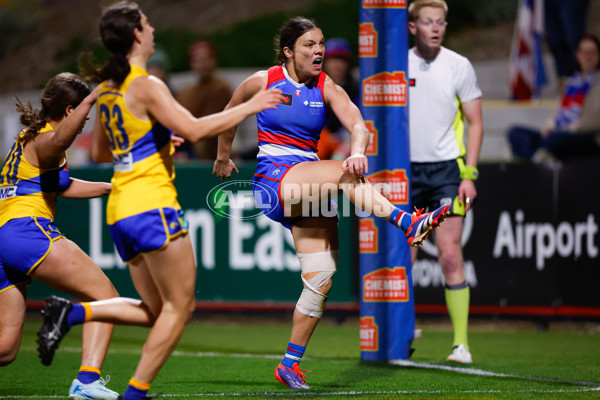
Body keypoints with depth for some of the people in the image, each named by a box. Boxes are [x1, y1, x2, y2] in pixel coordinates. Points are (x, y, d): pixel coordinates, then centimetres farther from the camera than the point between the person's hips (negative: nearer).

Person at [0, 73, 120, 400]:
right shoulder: (42, 141, -4)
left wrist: (113, 188, 38)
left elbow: (62, 187, 38)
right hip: (27, 231, -9)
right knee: (105, 296, -7)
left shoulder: (27, 137, 26)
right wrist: (93, 98, -41)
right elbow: (60, 138, -32)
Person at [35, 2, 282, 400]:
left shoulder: (108, 88, 14)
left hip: (120, 209, 9)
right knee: (179, 307, -1)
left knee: (156, 311, 13)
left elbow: (98, 151, 24)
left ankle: (75, 311, -4)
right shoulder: (147, 86, -12)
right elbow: (194, 129, -22)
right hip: (152, 204, -9)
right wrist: (249, 107, -13)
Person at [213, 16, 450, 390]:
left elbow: (357, 124, -14)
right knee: (344, 173, -30)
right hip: (271, 181, -4)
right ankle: (411, 225, -41)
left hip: (310, 189, 4)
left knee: (321, 278, -5)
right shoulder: (262, 81, 0)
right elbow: (230, 115, 17)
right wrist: (223, 158, 28)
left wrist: (359, 151, -36)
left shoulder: (327, 89, 3)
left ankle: (290, 365, 6)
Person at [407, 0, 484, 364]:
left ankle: (461, 344, -7)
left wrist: (469, 174, -7)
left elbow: (475, 123, 2)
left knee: (450, 257, -10)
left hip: (447, 169, -2)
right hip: (405, 171, 2)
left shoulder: (459, 66, 0)